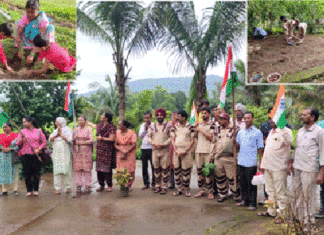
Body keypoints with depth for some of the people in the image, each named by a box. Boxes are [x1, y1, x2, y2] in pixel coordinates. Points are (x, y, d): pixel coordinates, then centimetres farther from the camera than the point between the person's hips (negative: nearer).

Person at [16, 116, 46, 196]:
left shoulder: (38, 131, 6)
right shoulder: (22, 131, 8)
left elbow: (44, 142, 5)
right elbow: (18, 144, 5)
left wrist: (38, 149, -8)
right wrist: (22, 138, -13)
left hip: (37, 155, -1)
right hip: (25, 156, 1)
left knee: (36, 173, 2)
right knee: (27, 173, 2)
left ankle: (36, 190, 13)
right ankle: (29, 190, 13)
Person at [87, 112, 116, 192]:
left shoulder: (111, 127, -11)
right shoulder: (100, 125, 11)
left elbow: (112, 139, -17)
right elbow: (94, 126, 33)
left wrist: (102, 138, -10)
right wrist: (86, 121, 42)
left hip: (107, 150, -7)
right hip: (100, 150, 7)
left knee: (107, 168, -4)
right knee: (99, 168, 7)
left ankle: (109, 186, 7)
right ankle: (101, 185, 18)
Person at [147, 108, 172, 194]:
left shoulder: (168, 125, 4)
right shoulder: (152, 126, 13)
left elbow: (171, 138, -2)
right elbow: (148, 137, 10)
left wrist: (163, 144, -14)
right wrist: (155, 144, -7)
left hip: (165, 150, -3)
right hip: (155, 150, 3)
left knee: (165, 169, -3)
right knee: (156, 169, 7)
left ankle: (164, 187, 4)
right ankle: (157, 186, 16)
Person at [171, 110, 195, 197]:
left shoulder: (190, 127, 1)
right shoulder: (175, 127, 11)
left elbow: (192, 140, -2)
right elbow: (173, 140, 9)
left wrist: (186, 151, -11)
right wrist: (176, 151, -5)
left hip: (186, 152, -3)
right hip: (176, 151, 3)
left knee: (186, 171, -3)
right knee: (177, 170, 4)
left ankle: (187, 189, 8)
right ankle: (179, 189, 13)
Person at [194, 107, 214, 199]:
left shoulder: (212, 124, -1)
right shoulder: (199, 124, 17)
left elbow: (211, 137, -11)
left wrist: (201, 130, -9)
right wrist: (196, 129, 2)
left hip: (208, 151, -6)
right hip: (199, 150, 6)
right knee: (199, 170, 5)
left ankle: (210, 191, 2)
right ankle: (201, 190, 14)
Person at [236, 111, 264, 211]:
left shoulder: (257, 132, 0)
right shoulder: (240, 132, 13)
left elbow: (260, 148, -1)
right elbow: (237, 145, 15)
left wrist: (261, 162, -5)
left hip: (251, 162, -5)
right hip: (241, 161, 5)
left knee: (251, 184, 0)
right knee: (243, 182, 12)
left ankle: (252, 203, 9)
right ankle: (244, 200, 25)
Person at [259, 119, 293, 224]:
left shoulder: (285, 131, -11)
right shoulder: (271, 132, 16)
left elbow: (289, 142, -34)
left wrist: (282, 127, -37)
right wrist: (263, 164, 19)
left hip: (279, 168, -8)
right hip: (268, 167, 8)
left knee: (280, 192, 0)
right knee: (270, 191, 17)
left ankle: (282, 214, 11)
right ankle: (271, 211, 30)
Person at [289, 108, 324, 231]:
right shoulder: (300, 131, 14)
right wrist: (291, 162, 15)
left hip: (309, 170, -6)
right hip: (297, 168, 6)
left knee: (308, 197, 0)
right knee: (297, 194, 12)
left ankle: (309, 224, 13)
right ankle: (300, 219, 25)